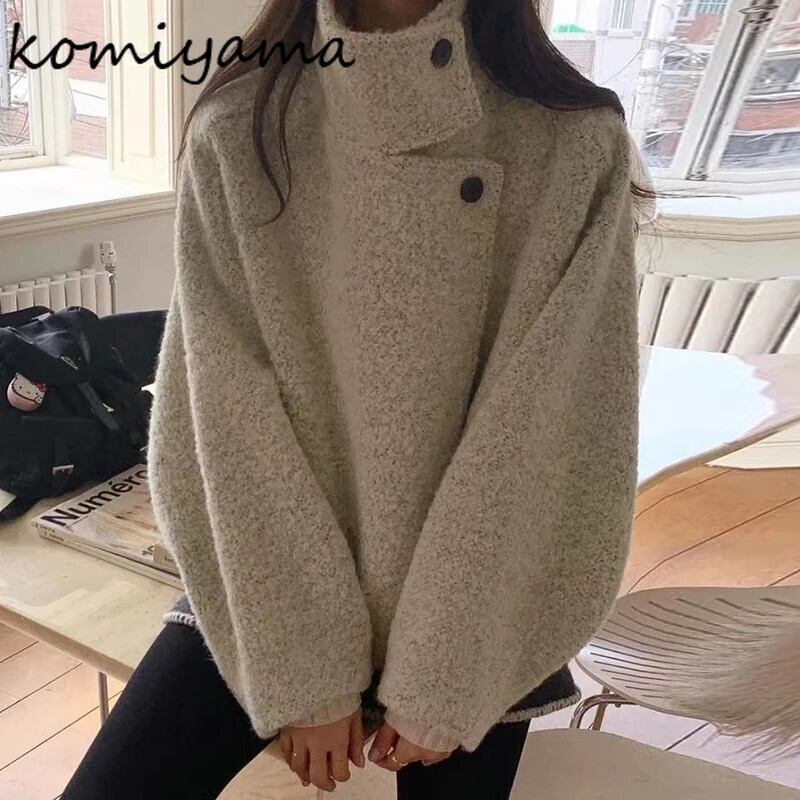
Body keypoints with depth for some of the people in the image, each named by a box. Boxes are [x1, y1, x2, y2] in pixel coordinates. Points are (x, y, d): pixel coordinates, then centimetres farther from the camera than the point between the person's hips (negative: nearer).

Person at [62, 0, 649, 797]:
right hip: (263, 581, 1)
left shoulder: (576, 147, -12)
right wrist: (303, 669, -10)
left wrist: (443, 681, -10)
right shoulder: (237, 135, -8)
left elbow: (551, 433, -12)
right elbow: (228, 417, -10)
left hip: (473, 611, 0)